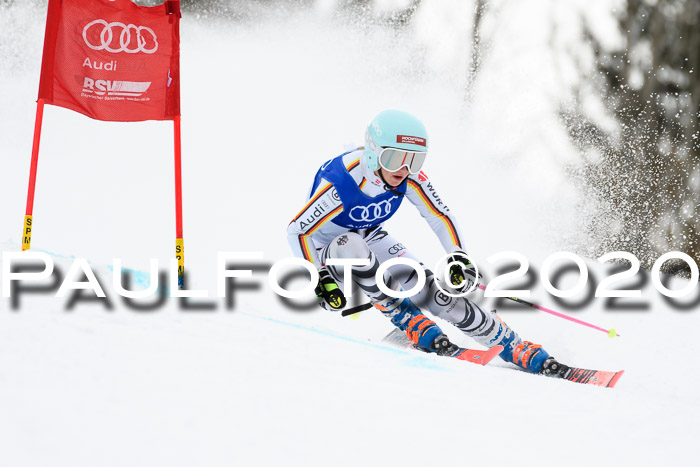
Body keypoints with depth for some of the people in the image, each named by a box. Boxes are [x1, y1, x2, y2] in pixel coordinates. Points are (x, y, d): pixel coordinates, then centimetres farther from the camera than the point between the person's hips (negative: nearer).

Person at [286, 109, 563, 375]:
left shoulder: (410, 179, -22)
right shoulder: (340, 183, -37)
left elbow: (441, 218, -10)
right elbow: (297, 230, -31)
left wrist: (459, 259, -24)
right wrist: (320, 278, -39)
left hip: (371, 240, 4)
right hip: (328, 251, -4)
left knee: (433, 291, -15)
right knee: (351, 244, -40)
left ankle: (515, 348, -8)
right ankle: (405, 319, -23)